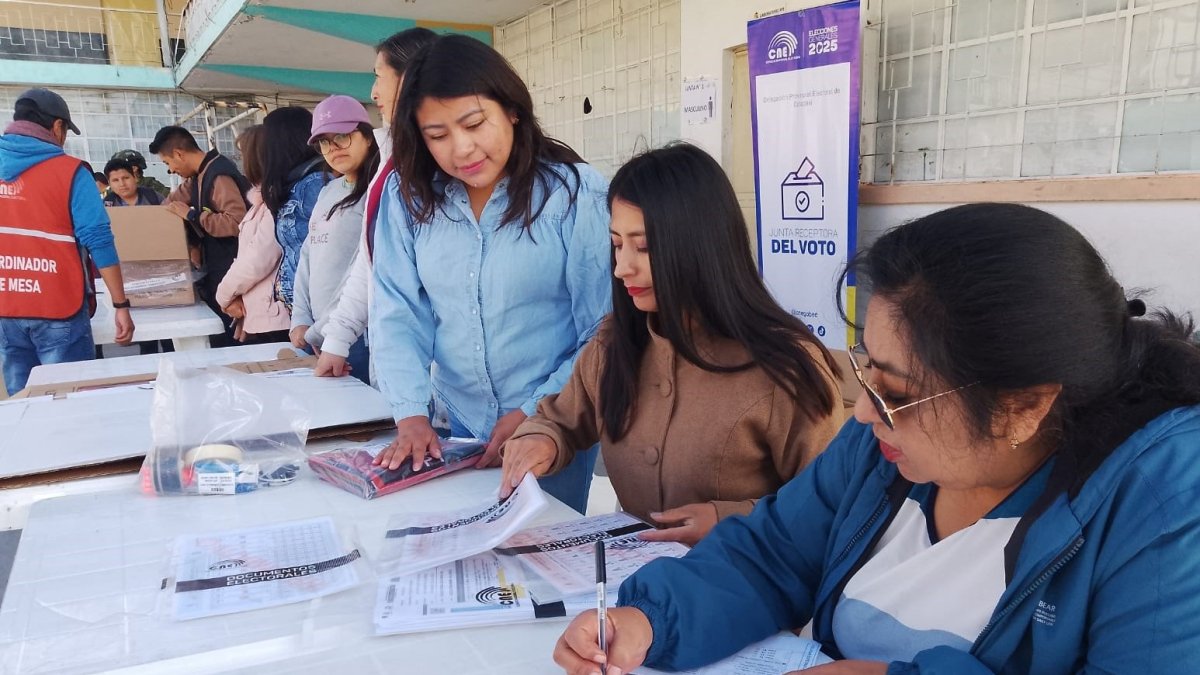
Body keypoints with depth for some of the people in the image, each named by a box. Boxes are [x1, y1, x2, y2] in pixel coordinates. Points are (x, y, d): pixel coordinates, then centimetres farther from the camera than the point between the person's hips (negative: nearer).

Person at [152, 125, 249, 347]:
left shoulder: (219, 175, -17)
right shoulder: (200, 174, 13)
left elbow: (238, 221, -28)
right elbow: (176, 199, 28)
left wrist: (192, 215, -19)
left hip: (228, 273, -9)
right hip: (216, 270, 9)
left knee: (226, 341, -3)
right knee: (220, 338, 14)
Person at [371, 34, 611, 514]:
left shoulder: (577, 193, -14)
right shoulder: (409, 196, -4)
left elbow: (605, 333, -13)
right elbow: (397, 312, -4)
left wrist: (535, 413, -17)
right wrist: (411, 415, -15)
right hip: (454, 425, 4)